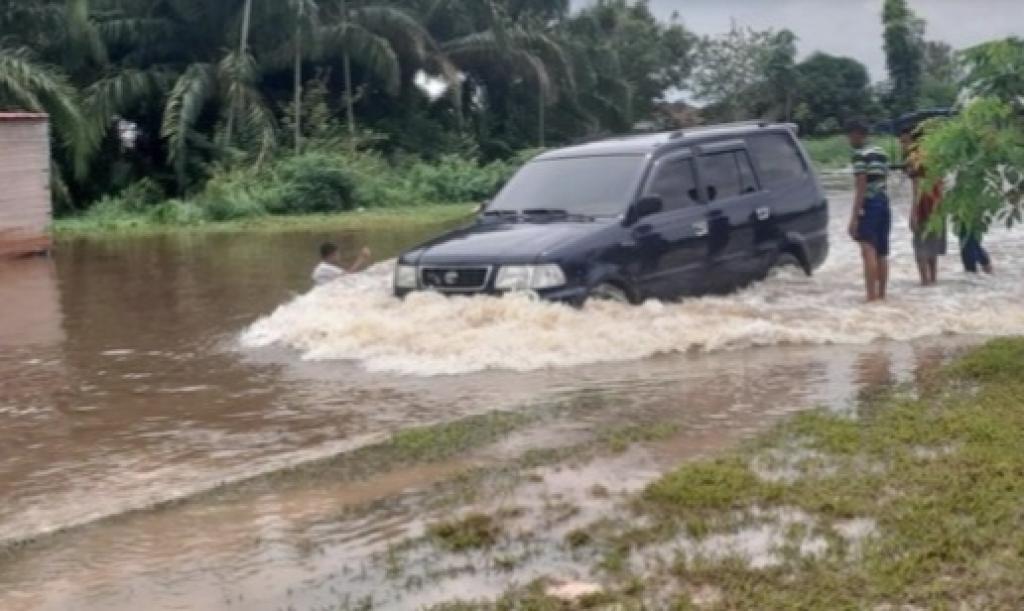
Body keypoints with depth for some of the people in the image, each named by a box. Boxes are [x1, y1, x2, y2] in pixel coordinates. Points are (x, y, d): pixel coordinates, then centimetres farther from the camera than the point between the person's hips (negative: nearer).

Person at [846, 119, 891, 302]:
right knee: (881, 253, 13)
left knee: (868, 251, -14)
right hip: (884, 202, 9)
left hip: (869, 204, -9)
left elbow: (861, 187, -16)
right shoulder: (881, 153, 16)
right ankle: (881, 294, 19)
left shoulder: (860, 155, -10)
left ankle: (872, 296, -22)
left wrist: (854, 216, -18)